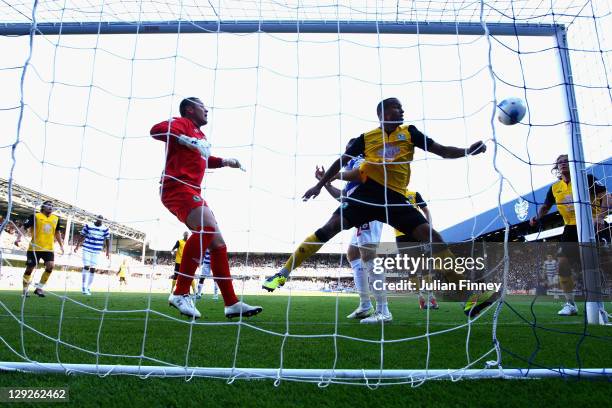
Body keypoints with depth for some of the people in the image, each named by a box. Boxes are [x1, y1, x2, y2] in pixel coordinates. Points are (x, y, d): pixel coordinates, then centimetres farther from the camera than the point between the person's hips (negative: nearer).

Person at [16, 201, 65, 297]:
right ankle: (25, 290, 23)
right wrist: (19, 238, -19)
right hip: (34, 248, -3)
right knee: (30, 269, 5)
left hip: (48, 248, 3)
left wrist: (61, 245, 19)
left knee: (50, 266, -14)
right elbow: (25, 228, -6)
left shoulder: (56, 219, 10)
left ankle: (39, 288, 2)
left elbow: (57, 233, 21)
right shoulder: (35, 216, -3)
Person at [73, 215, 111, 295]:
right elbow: (81, 236, 7)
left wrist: (108, 251, 2)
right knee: (86, 267, -12)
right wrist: (77, 245, 3)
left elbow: (107, 240, 6)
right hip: (87, 250, -2)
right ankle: (84, 287, -4)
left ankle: (88, 288, 14)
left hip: (96, 252, 2)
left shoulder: (105, 229, 1)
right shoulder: (88, 226, -1)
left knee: (92, 269, 3)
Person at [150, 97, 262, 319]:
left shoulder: (200, 135, 27)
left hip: (192, 192, 10)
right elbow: (156, 129, -18)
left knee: (218, 243, 4)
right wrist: (186, 139, -26)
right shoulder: (182, 123, 1)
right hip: (177, 186, -10)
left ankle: (232, 304, 9)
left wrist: (225, 162, 33)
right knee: (208, 226, -31)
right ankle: (180, 293, -24)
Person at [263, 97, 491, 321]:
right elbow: (342, 161, 18)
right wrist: (320, 185, 18)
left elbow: (442, 151, 11)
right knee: (331, 226, -17)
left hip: (395, 197, 2)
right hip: (368, 192, -1)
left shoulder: (409, 133, 14)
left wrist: (468, 151, -7)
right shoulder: (366, 138, 10)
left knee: (431, 236, -11)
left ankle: (469, 297, -3)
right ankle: (283, 274, -8)